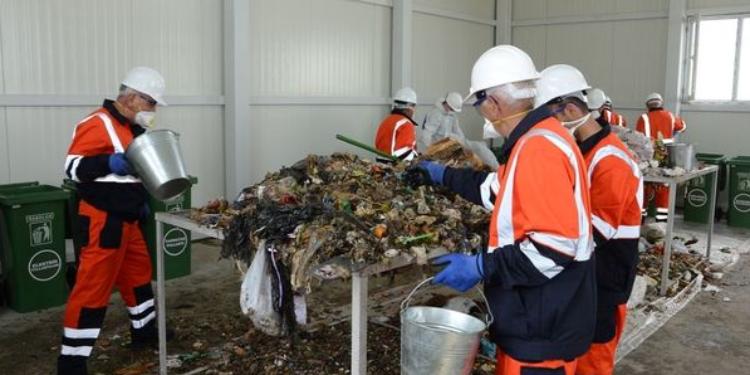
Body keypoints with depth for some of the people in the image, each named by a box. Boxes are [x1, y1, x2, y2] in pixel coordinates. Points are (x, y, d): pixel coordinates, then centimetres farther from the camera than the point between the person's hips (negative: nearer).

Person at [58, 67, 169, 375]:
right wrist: (109, 163, -33)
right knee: (93, 287, -6)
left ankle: (144, 331, 37)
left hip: (126, 218, 10)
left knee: (138, 273, 20)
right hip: (103, 220, -10)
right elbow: (72, 167, -20)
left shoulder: (132, 127, 14)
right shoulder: (98, 124, -16)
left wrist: (140, 200, 19)